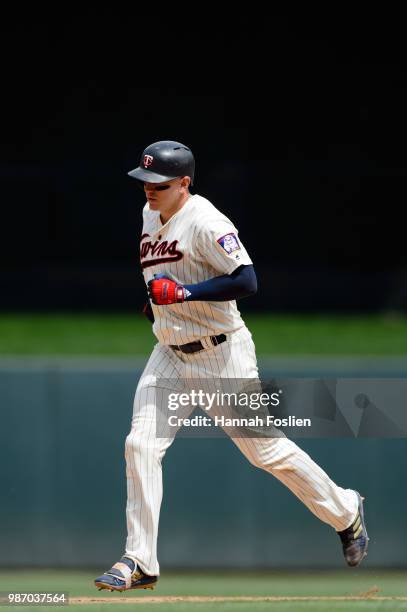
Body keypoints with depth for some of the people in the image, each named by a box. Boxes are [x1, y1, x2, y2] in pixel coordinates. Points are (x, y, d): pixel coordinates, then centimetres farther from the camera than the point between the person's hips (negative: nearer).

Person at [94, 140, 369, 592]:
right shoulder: (150, 216, 8)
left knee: (264, 449, 2)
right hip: (170, 356, 7)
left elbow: (247, 282, -26)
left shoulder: (205, 222, -19)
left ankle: (345, 512, 24)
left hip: (222, 355, -7)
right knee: (140, 444, -7)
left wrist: (184, 292, -29)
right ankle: (139, 563, -5)